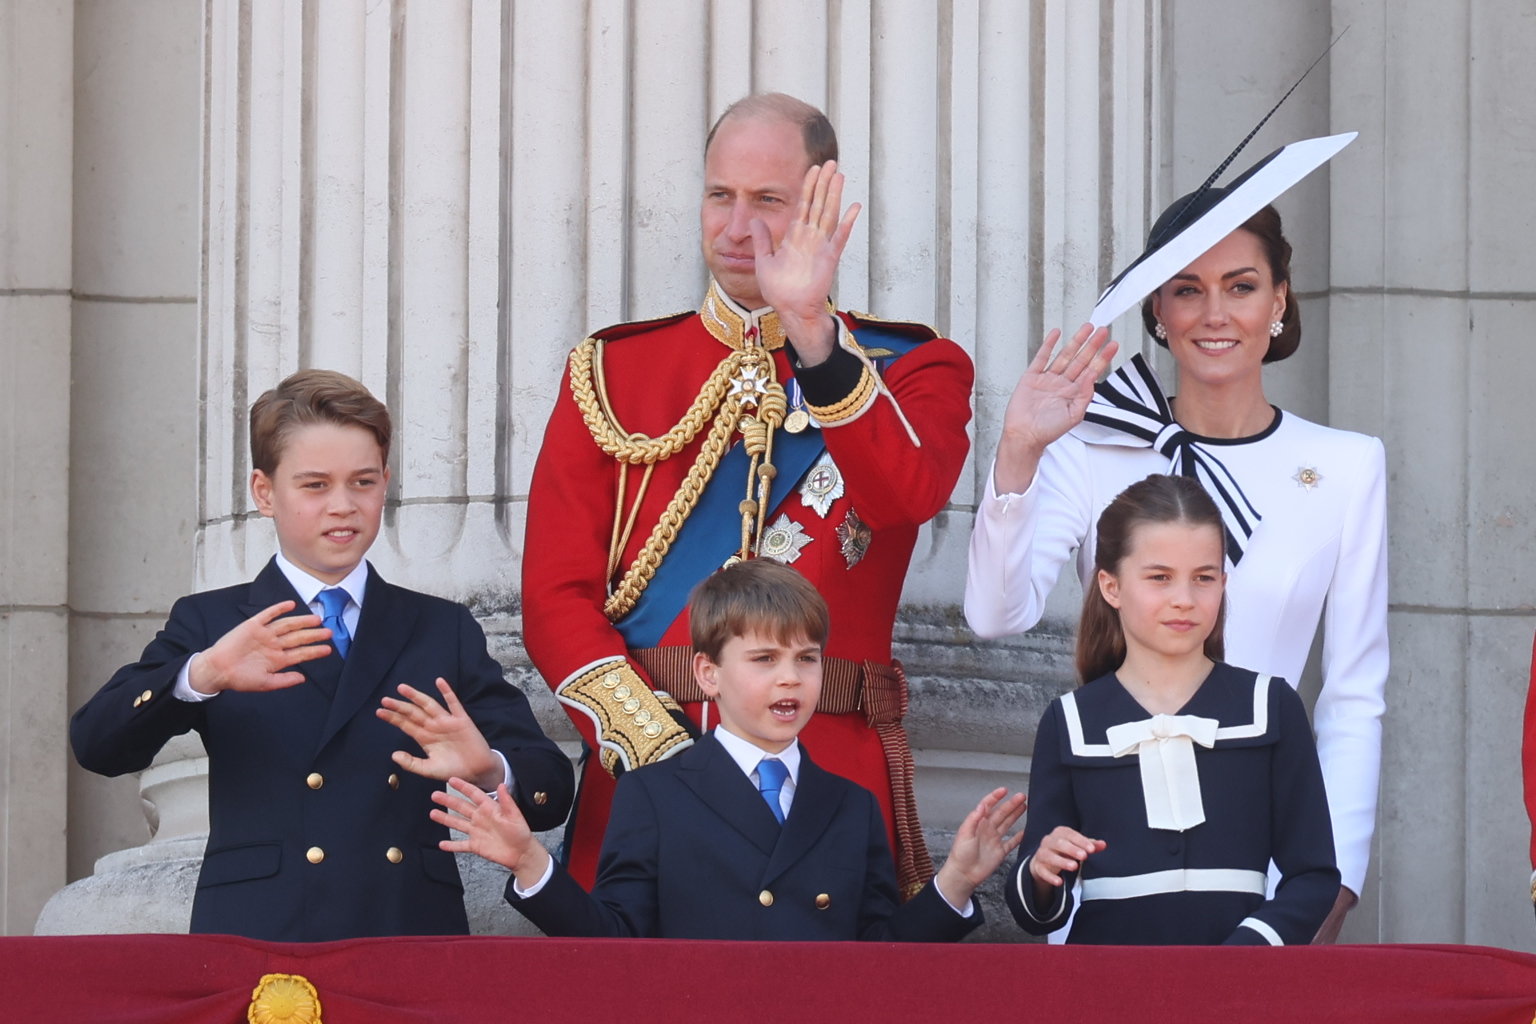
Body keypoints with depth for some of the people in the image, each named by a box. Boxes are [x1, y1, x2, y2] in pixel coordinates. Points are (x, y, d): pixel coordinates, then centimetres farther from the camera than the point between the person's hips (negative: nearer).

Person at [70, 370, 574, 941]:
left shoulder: (444, 631, 17)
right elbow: (96, 745, -2)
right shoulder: (210, 625, 14)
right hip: (255, 944, -4)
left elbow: (551, 794, 9)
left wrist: (489, 771, -14)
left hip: (414, 938, 4)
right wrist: (201, 675, -19)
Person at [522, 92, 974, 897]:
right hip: (640, 768, 1)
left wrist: (812, 329, -25)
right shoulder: (612, 370, 9)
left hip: (834, 777, -1)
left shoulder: (913, 368, 7)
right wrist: (659, 754, -11)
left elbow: (910, 493, -17)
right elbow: (556, 596, 2)